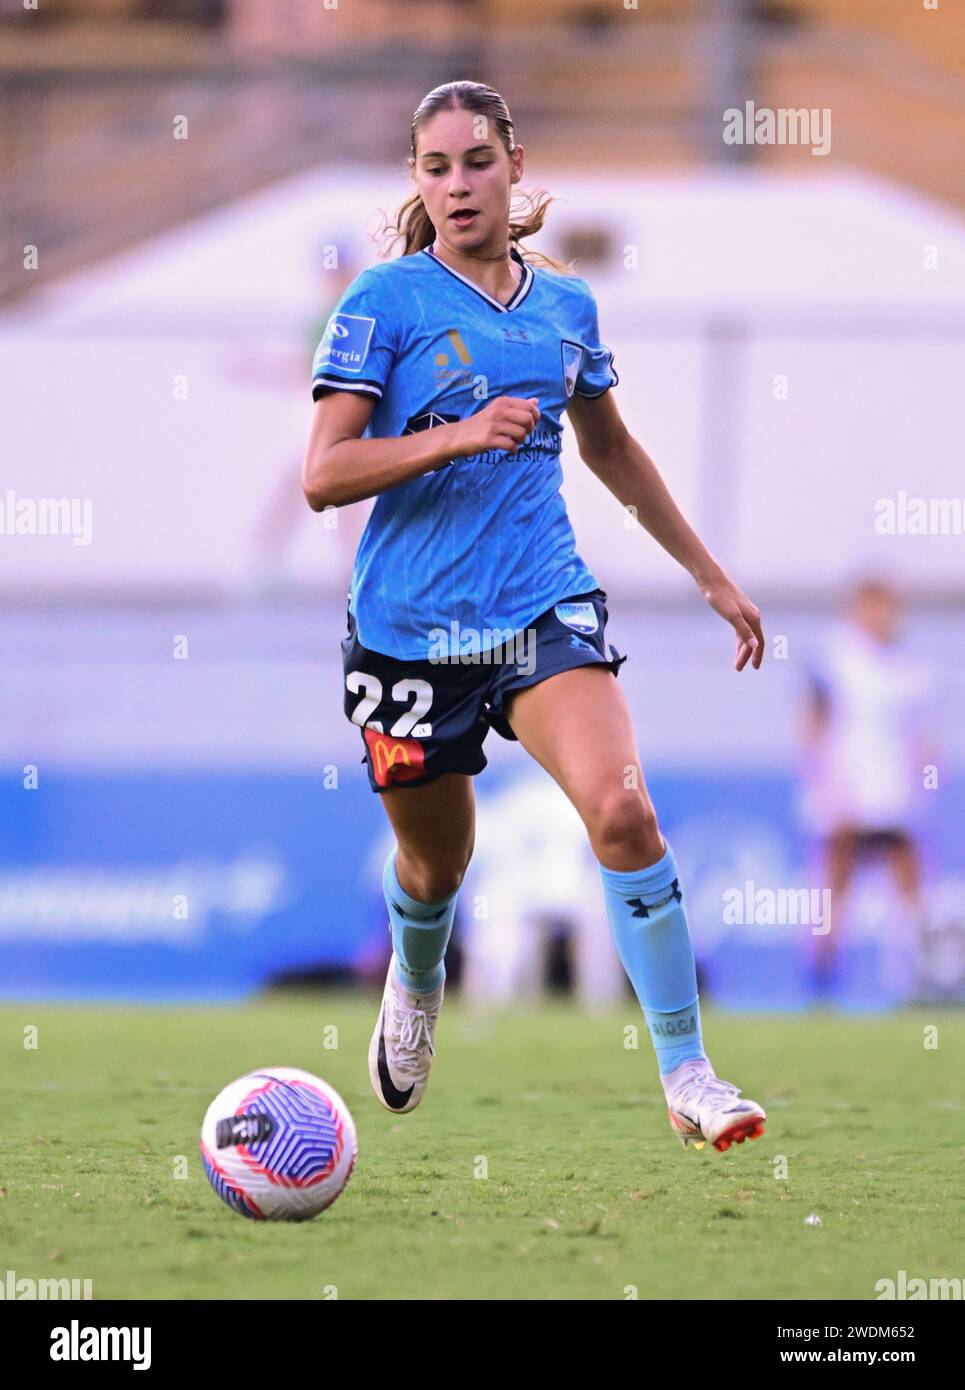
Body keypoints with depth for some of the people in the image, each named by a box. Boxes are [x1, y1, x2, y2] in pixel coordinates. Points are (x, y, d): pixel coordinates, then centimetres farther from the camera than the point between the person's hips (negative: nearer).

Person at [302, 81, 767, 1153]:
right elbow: (322, 476, -11)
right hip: (410, 626, -2)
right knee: (436, 864, 12)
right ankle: (416, 985, 50)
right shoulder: (387, 300, -5)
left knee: (621, 809, -22)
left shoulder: (565, 301, 9)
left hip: (544, 609, 2)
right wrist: (459, 435, -24)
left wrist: (711, 575, 28)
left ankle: (686, 1075, -15)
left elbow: (611, 449, 25)